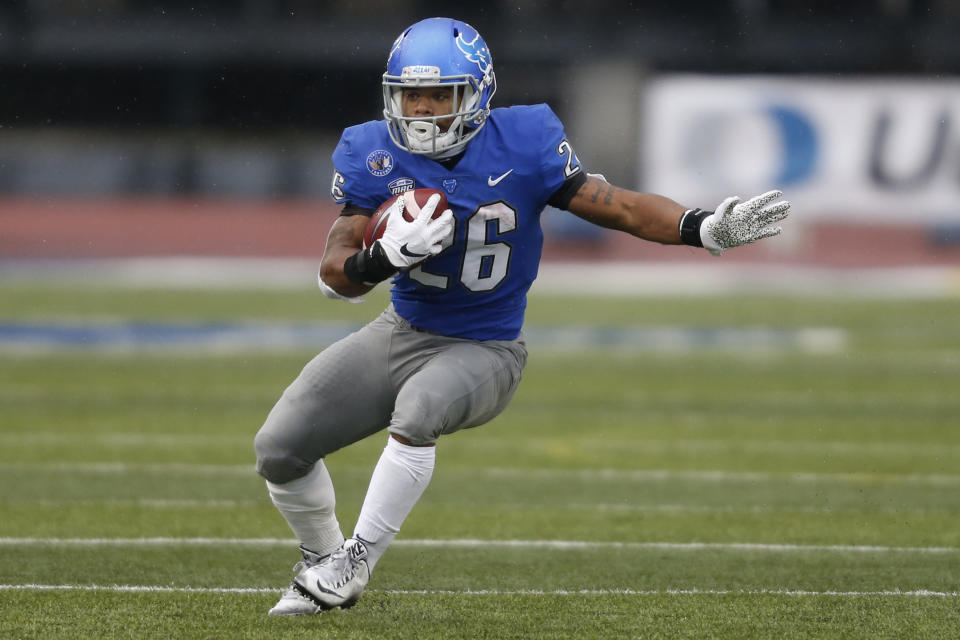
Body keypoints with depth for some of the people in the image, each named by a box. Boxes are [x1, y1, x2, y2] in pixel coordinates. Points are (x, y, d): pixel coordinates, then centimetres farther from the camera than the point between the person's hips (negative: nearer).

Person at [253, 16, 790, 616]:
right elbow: (336, 275, -10)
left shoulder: (522, 146, -16)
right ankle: (321, 563, 28)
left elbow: (618, 207, -14)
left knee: (417, 409, -37)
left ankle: (354, 562, -22)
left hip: (484, 351, -4)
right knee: (280, 449, 1)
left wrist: (704, 228, -29)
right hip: (401, 333, 4)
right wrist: (384, 258, -32)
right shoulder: (373, 157, -9)